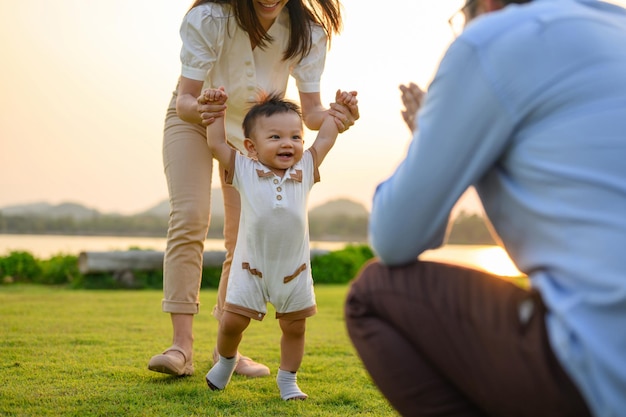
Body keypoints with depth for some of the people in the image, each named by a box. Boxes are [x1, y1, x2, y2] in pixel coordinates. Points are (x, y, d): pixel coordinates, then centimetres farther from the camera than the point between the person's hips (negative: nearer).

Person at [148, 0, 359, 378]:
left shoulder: (307, 32, -27)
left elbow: (311, 112, -23)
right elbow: (185, 99, -32)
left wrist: (332, 116, -45)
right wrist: (198, 109, -56)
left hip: (252, 125, 2)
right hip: (193, 117, -2)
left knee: (244, 234, -3)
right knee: (189, 217, -18)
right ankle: (182, 346, -18)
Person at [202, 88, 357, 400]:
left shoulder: (304, 170, 1)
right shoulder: (244, 170, -5)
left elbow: (325, 139, 11)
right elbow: (216, 144, -1)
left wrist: (337, 110, 14)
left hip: (293, 269, 2)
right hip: (251, 268, -2)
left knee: (294, 327, 9)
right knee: (232, 321, 0)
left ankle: (287, 379, 27)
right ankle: (225, 360, 31)